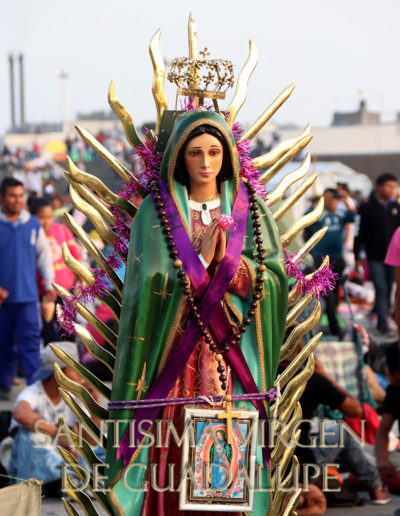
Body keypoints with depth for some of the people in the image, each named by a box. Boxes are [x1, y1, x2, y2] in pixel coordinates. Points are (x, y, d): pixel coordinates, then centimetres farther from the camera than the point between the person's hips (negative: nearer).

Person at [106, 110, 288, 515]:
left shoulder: (251, 209, 7)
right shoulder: (156, 211, 2)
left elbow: (274, 279, -1)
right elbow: (153, 285, -7)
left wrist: (228, 259, -16)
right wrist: (202, 258, -17)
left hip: (234, 350, 1)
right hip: (174, 351, -1)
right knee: (174, 444, -5)